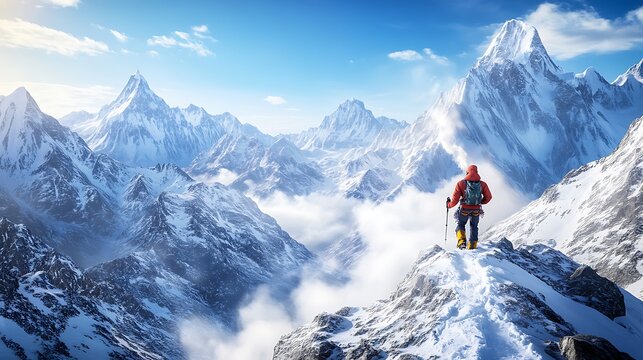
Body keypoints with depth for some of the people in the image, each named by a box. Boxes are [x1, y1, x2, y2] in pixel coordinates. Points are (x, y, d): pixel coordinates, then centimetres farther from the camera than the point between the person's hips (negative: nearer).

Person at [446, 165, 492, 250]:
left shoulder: (461, 183, -12)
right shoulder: (482, 184, -6)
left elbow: (455, 200, -12)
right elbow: (488, 197, 3)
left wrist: (449, 204, 7)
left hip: (464, 210, -2)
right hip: (476, 211, 2)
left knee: (461, 225, 21)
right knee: (474, 227, 24)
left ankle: (462, 242, -1)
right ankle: (472, 246, 26)